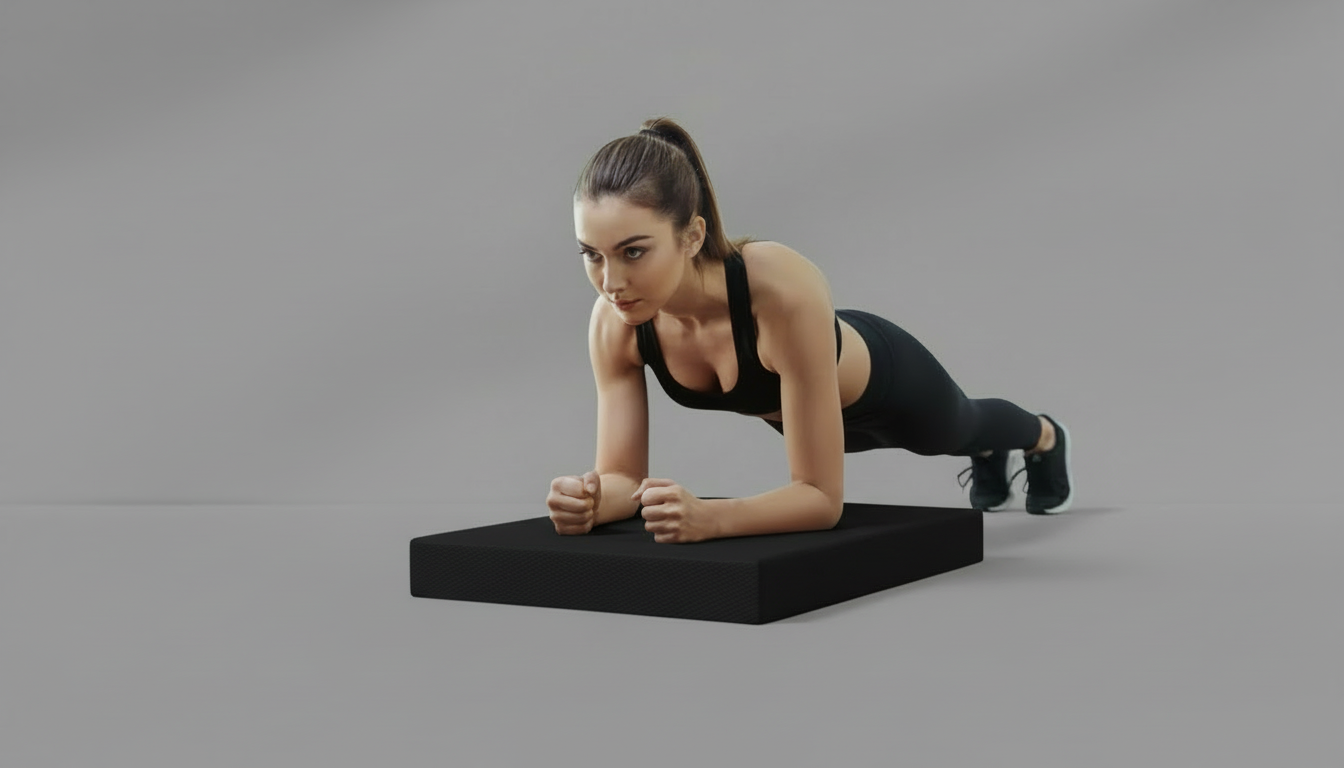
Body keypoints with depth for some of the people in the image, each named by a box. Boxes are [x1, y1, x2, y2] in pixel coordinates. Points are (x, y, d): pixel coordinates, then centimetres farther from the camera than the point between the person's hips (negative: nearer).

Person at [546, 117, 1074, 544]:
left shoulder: (784, 292, -49)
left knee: (962, 427, 35)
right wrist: (591, 501, -49)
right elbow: (624, 475, -27)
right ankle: (988, 456, 76)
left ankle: (1045, 437, 73)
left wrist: (708, 517, -61)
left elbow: (823, 496, -45)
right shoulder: (614, 322, -35)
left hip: (885, 382, -4)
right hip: (793, 407, 4)